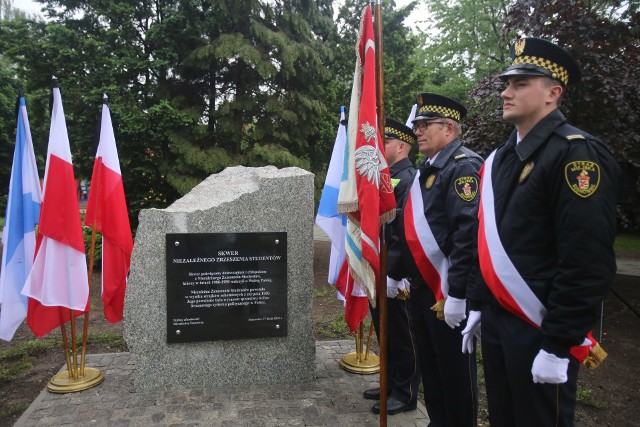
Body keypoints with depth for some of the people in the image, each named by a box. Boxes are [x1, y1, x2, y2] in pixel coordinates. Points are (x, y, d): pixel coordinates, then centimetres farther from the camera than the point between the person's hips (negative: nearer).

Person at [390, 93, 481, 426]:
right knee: (429, 366, 20)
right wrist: (397, 274, 20)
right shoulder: (425, 169, 14)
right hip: (421, 288, 9)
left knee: (455, 370, 8)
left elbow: (468, 233, -23)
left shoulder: (463, 166, -14)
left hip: (448, 292, -9)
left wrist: (457, 293, -24)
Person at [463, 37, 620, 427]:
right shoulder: (501, 158, 9)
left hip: (541, 330, -7)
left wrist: (557, 345, -18)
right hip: (496, 320, 7)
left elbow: (589, 263, -20)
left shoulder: (576, 154, -15)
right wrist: (479, 307, 14)